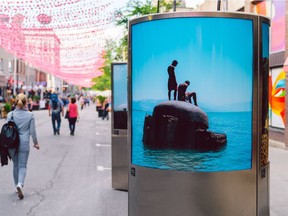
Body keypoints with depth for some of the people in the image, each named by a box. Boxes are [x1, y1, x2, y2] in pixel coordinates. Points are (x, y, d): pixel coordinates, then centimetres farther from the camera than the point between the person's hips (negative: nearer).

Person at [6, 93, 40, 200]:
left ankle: (17, 185, 26)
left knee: (15, 165, 17)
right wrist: (36, 142, 12)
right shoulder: (30, 115, -5)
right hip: (24, 144, -2)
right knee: (23, 165, 3)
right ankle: (20, 184, -20)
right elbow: (32, 131, -1)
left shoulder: (10, 114, -3)